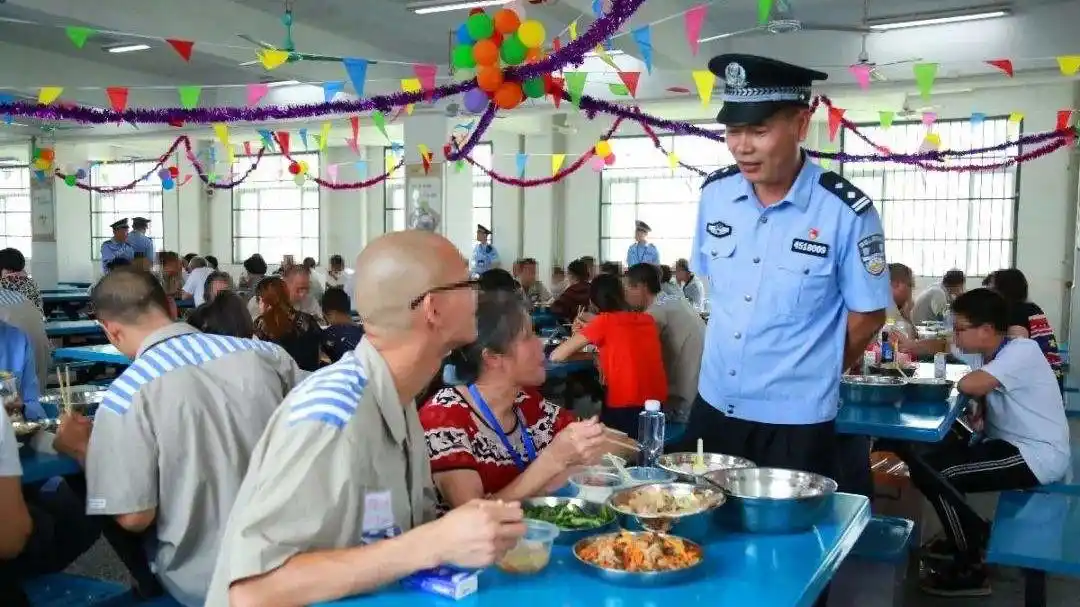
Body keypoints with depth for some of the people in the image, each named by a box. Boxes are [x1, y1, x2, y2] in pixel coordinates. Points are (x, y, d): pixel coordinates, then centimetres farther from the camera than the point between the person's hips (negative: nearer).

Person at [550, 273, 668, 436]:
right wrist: (590, 331, 25)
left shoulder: (604, 321, -5)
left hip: (624, 408, -5)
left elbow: (556, 356, -3)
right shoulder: (648, 320, 10)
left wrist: (579, 337, 17)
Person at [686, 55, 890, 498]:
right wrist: (728, 348, 11)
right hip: (713, 404, 5)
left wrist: (810, 376, 5)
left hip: (796, 419, -4)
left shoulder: (846, 212, -17)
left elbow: (868, 315, -6)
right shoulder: (715, 194, -2)